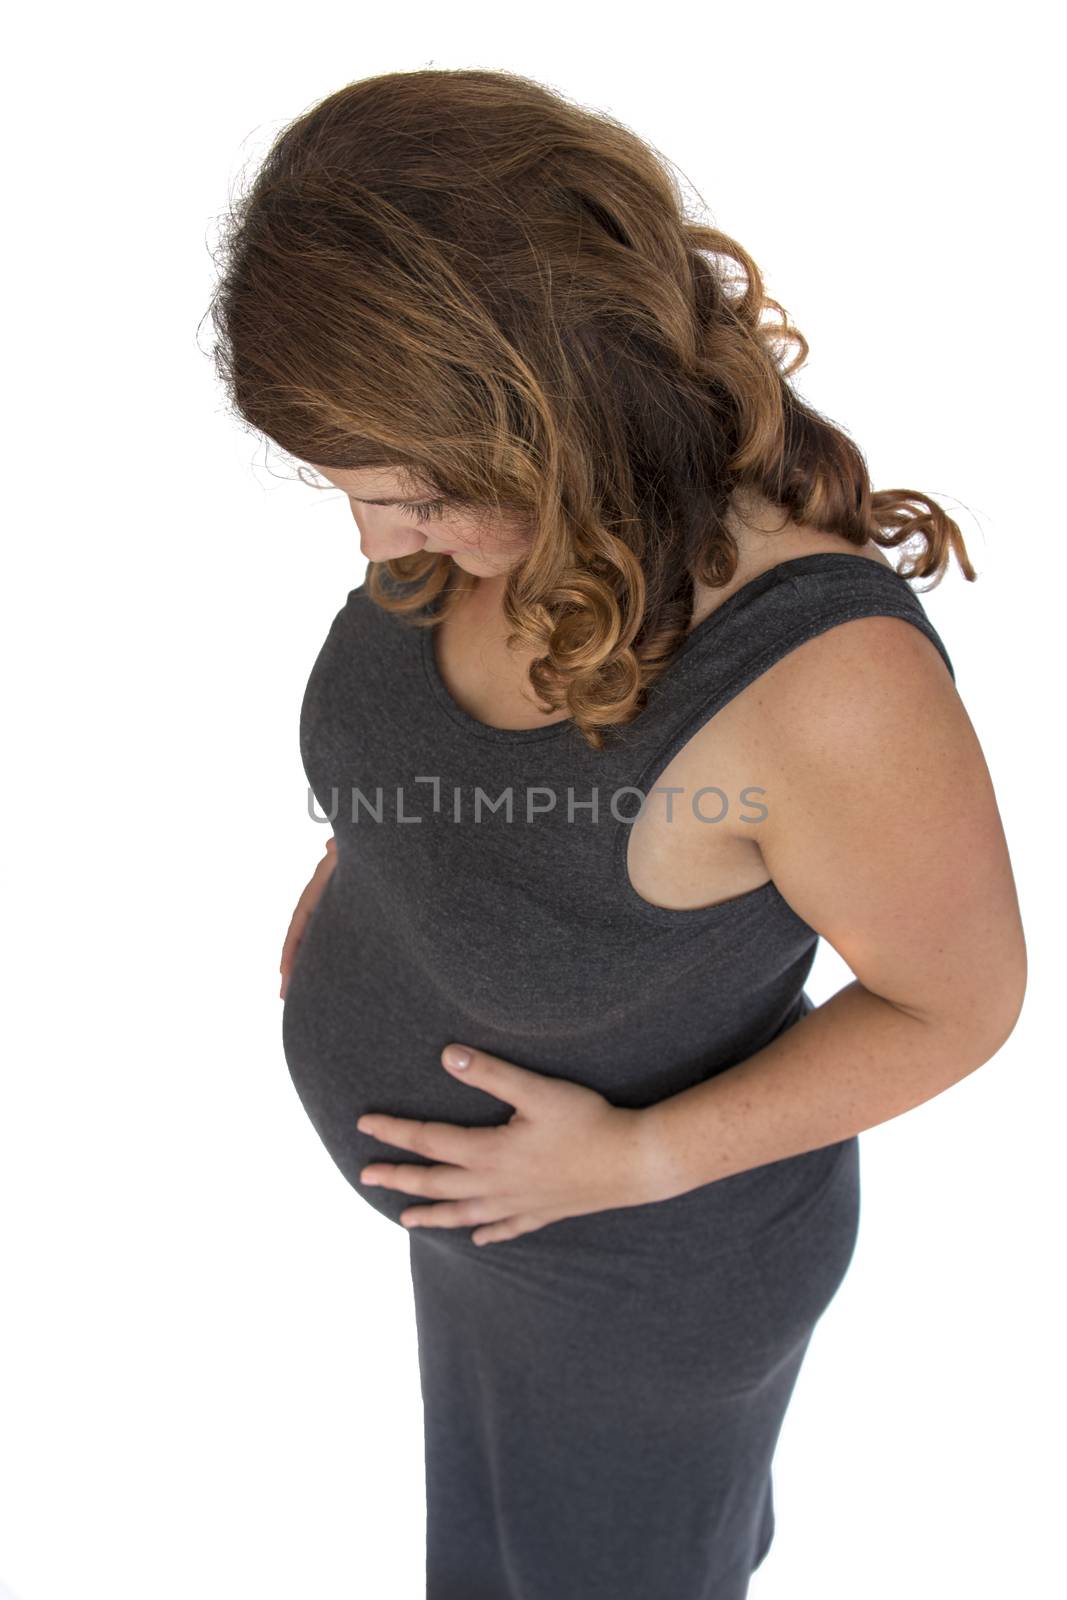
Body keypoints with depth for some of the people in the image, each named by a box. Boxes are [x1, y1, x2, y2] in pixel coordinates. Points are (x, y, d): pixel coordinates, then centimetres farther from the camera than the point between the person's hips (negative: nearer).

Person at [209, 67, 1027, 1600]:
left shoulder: (824, 675, -40)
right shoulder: (511, 508, -20)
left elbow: (962, 998, -24)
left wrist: (634, 1158, -24)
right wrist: (359, 856, -6)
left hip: (644, 1257, -7)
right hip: (482, 1171, 7)